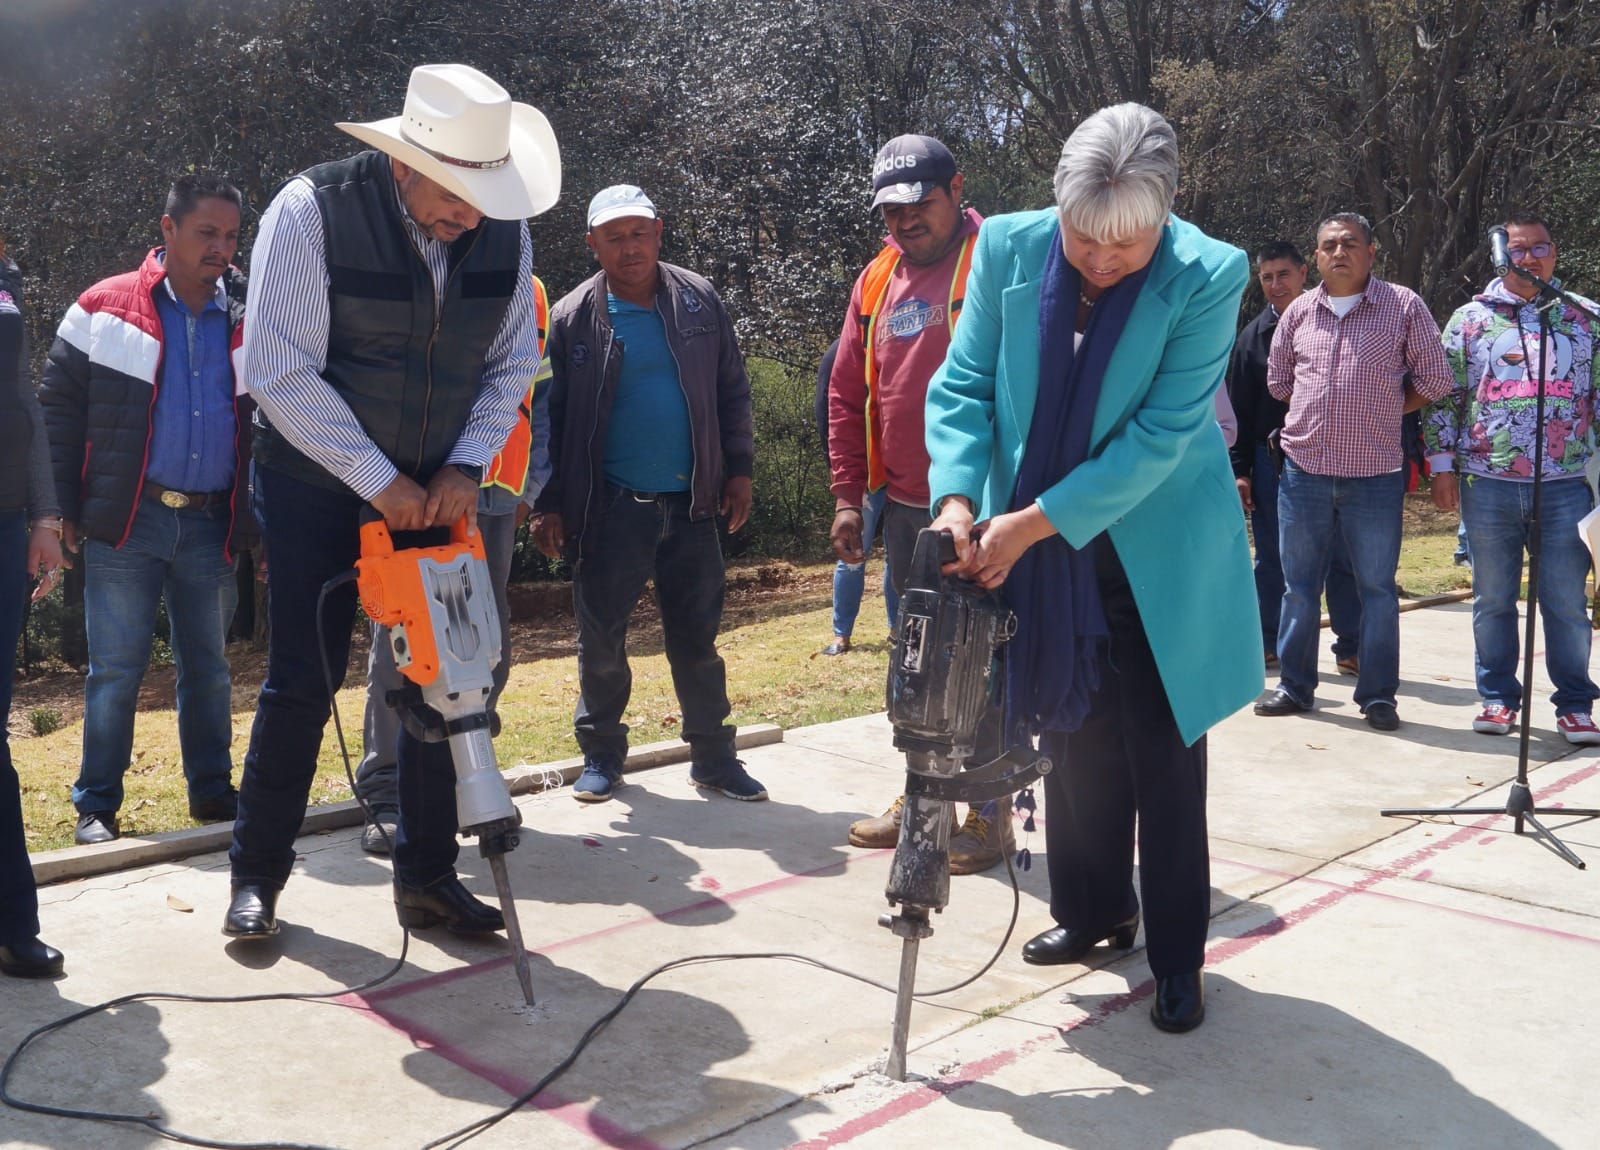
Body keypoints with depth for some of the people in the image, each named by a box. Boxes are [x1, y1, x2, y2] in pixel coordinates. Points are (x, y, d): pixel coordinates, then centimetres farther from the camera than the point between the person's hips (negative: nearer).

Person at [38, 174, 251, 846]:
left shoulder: (247, 322, 8)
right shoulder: (104, 309, 0)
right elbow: (59, 408, 2)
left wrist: (256, 518, 5)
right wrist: (66, 508, -3)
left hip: (212, 524, 3)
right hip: (126, 520, -3)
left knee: (209, 665, 10)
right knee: (115, 668, 1)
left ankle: (212, 791, 22)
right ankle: (96, 806, 12)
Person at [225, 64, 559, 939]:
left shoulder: (504, 228, -8)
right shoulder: (312, 210, -20)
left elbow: (511, 365, 2)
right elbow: (281, 374, -20)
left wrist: (464, 468, -10)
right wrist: (379, 481, -19)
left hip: (435, 492, 4)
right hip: (317, 483, -4)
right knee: (302, 679, -1)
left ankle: (426, 877, 17)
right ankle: (257, 875, 17)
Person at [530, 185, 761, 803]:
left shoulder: (699, 300, 3)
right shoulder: (572, 318, -2)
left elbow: (731, 390, 9)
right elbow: (549, 417, 0)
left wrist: (738, 469, 4)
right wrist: (548, 504, -4)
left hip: (692, 503, 2)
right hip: (610, 508, -1)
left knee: (697, 637, 9)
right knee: (601, 639, 5)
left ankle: (713, 756, 20)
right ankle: (601, 753, 22)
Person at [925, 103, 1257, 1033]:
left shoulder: (1209, 277, -18)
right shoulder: (1010, 248, -9)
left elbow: (1161, 434, -21)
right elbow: (964, 386, -5)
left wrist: (1035, 521, -25)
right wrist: (959, 498, -21)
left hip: (1158, 557, -3)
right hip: (1038, 554, 4)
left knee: (1165, 762, 5)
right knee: (1075, 741, 16)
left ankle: (1178, 958, 21)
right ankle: (1093, 913, 35)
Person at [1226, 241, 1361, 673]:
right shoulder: (1254, 335, 7)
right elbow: (1238, 410, 8)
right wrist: (1239, 470, 2)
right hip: (1271, 460, 2)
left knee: (1341, 557, 2)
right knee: (1272, 559, 8)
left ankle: (1350, 647, 11)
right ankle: (1268, 644, 17)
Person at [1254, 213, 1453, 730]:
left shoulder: (1404, 306, -2)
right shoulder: (1299, 312, 7)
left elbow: (1434, 380, 2)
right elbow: (1278, 381, 17)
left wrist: (1382, 412, 4)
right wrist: (1320, 414, 10)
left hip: (1375, 474, -3)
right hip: (1303, 468, 3)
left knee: (1377, 588, 5)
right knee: (1299, 584, 10)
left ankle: (1378, 694, 15)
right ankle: (1294, 685, 21)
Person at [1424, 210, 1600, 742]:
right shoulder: (1469, 319, 5)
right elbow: (1443, 396, 5)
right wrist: (1442, 465, -2)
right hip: (1487, 484, 0)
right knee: (1493, 600, 9)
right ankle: (1498, 698, 21)